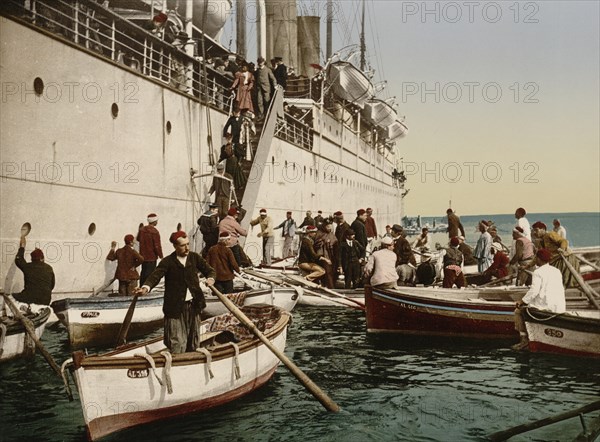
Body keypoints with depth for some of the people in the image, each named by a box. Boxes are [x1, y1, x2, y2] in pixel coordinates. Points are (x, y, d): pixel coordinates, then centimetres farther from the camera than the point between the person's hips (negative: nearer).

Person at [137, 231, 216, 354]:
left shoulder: (194, 257, 5)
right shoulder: (168, 261, -7)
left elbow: (210, 270, 7)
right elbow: (155, 275, -19)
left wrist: (210, 278, -18)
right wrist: (146, 287, -40)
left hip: (194, 305, 4)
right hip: (175, 307, -4)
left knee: (193, 343, 15)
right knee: (177, 344, -6)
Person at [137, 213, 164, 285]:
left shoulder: (142, 229, 2)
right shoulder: (155, 232, -19)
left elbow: (138, 239, 20)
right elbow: (157, 246, -18)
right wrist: (161, 256, -7)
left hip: (143, 255, 7)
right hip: (151, 257, -7)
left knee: (143, 273, 19)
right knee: (149, 274, 0)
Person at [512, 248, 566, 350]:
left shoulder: (538, 272, -7)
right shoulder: (557, 271, 16)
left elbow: (534, 291, -16)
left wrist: (523, 301, -3)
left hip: (546, 306, -8)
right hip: (560, 307, 8)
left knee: (519, 311, 10)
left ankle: (524, 339, 4)